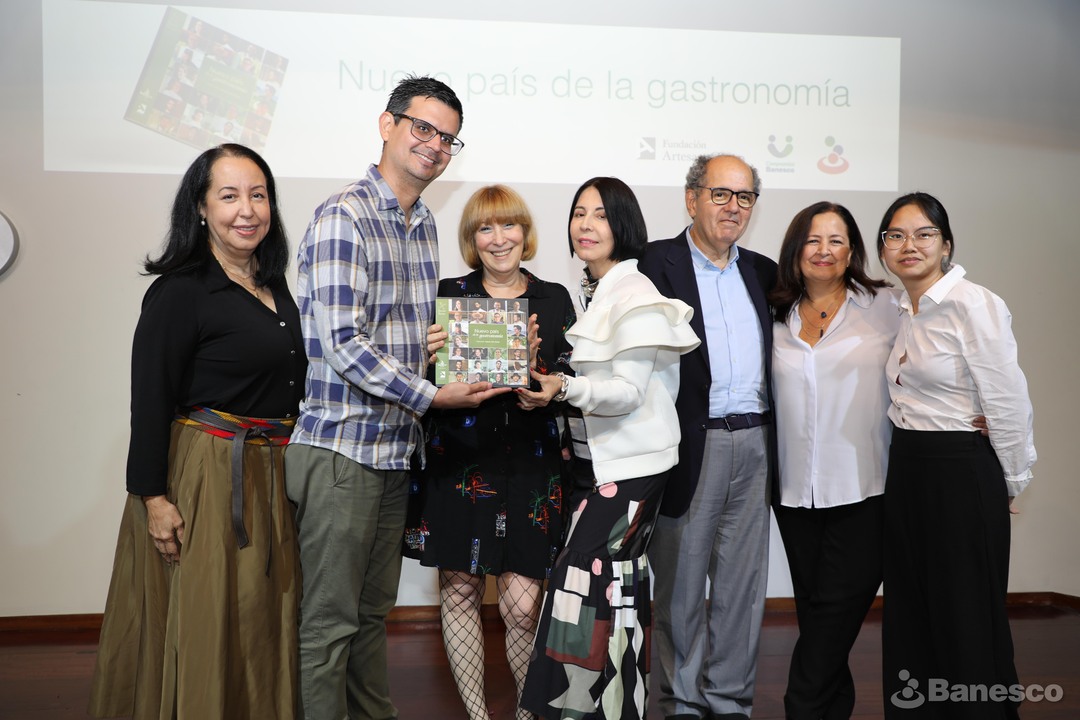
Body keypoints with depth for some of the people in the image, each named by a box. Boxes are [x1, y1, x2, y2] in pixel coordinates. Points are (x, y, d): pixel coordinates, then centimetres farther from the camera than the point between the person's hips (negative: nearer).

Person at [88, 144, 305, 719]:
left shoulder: (275, 289, 12)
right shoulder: (181, 291, -11)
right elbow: (150, 400, -14)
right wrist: (153, 497, -18)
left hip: (270, 475, 7)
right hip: (204, 473, -7)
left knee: (259, 623, 14)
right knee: (200, 624, 0)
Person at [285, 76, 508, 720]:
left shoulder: (425, 226, 14)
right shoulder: (343, 218, -12)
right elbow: (342, 344, -18)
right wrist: (431, 395, -15)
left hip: (398, 447, 8)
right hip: (342, 447, -8)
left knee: (374, 611, 17)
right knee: (330, 619, 0)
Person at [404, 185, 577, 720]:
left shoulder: (555, 299, 8)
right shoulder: (448, 294, 6)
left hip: (529, 468, 0)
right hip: (457, 461, 1)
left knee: (522, 604, -5)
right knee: (459, 590, 4)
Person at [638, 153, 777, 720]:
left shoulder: (762, 271, 15)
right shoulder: (656, 264, -3)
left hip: (754, 445, 5)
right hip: (690, 445, -5)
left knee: (742, 584, 11)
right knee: (680, 585, 6)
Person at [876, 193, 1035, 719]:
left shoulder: (973, 305, -15)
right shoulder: (903, 312, 10)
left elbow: (1008, 405, -14)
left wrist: (1008, 487, -5)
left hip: (961, 476, -8)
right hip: (905, 473, 8)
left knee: (967, 622, 2)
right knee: (910, 615, 14)